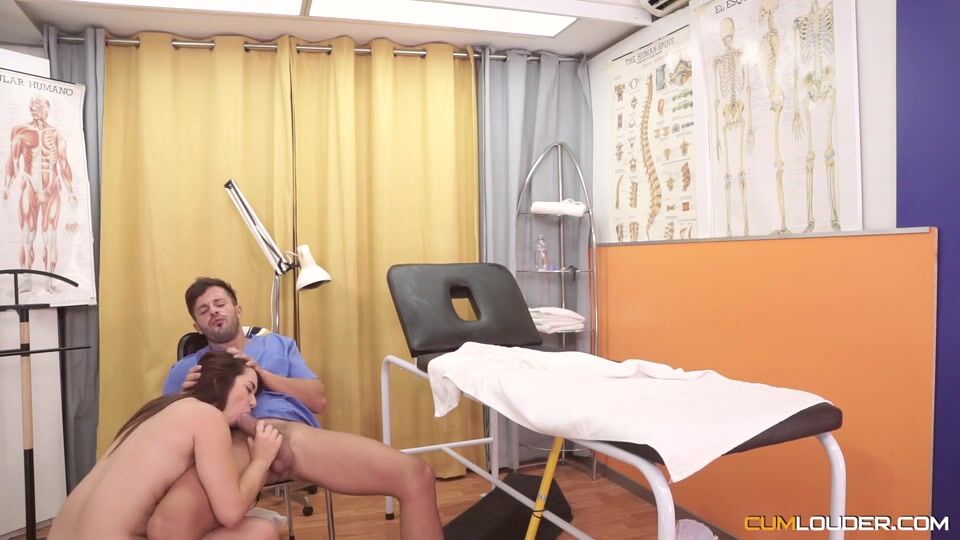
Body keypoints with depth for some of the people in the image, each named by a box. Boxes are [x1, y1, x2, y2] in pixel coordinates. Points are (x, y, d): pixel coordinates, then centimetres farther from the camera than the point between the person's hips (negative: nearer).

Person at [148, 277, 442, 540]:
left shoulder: (279, 344, 31)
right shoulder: (184, 370, 29)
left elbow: (319, 400, 18)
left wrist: (262, 374, 6)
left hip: (299, 434, 2)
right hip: (234, 444, -1)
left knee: (416, 476, -19)